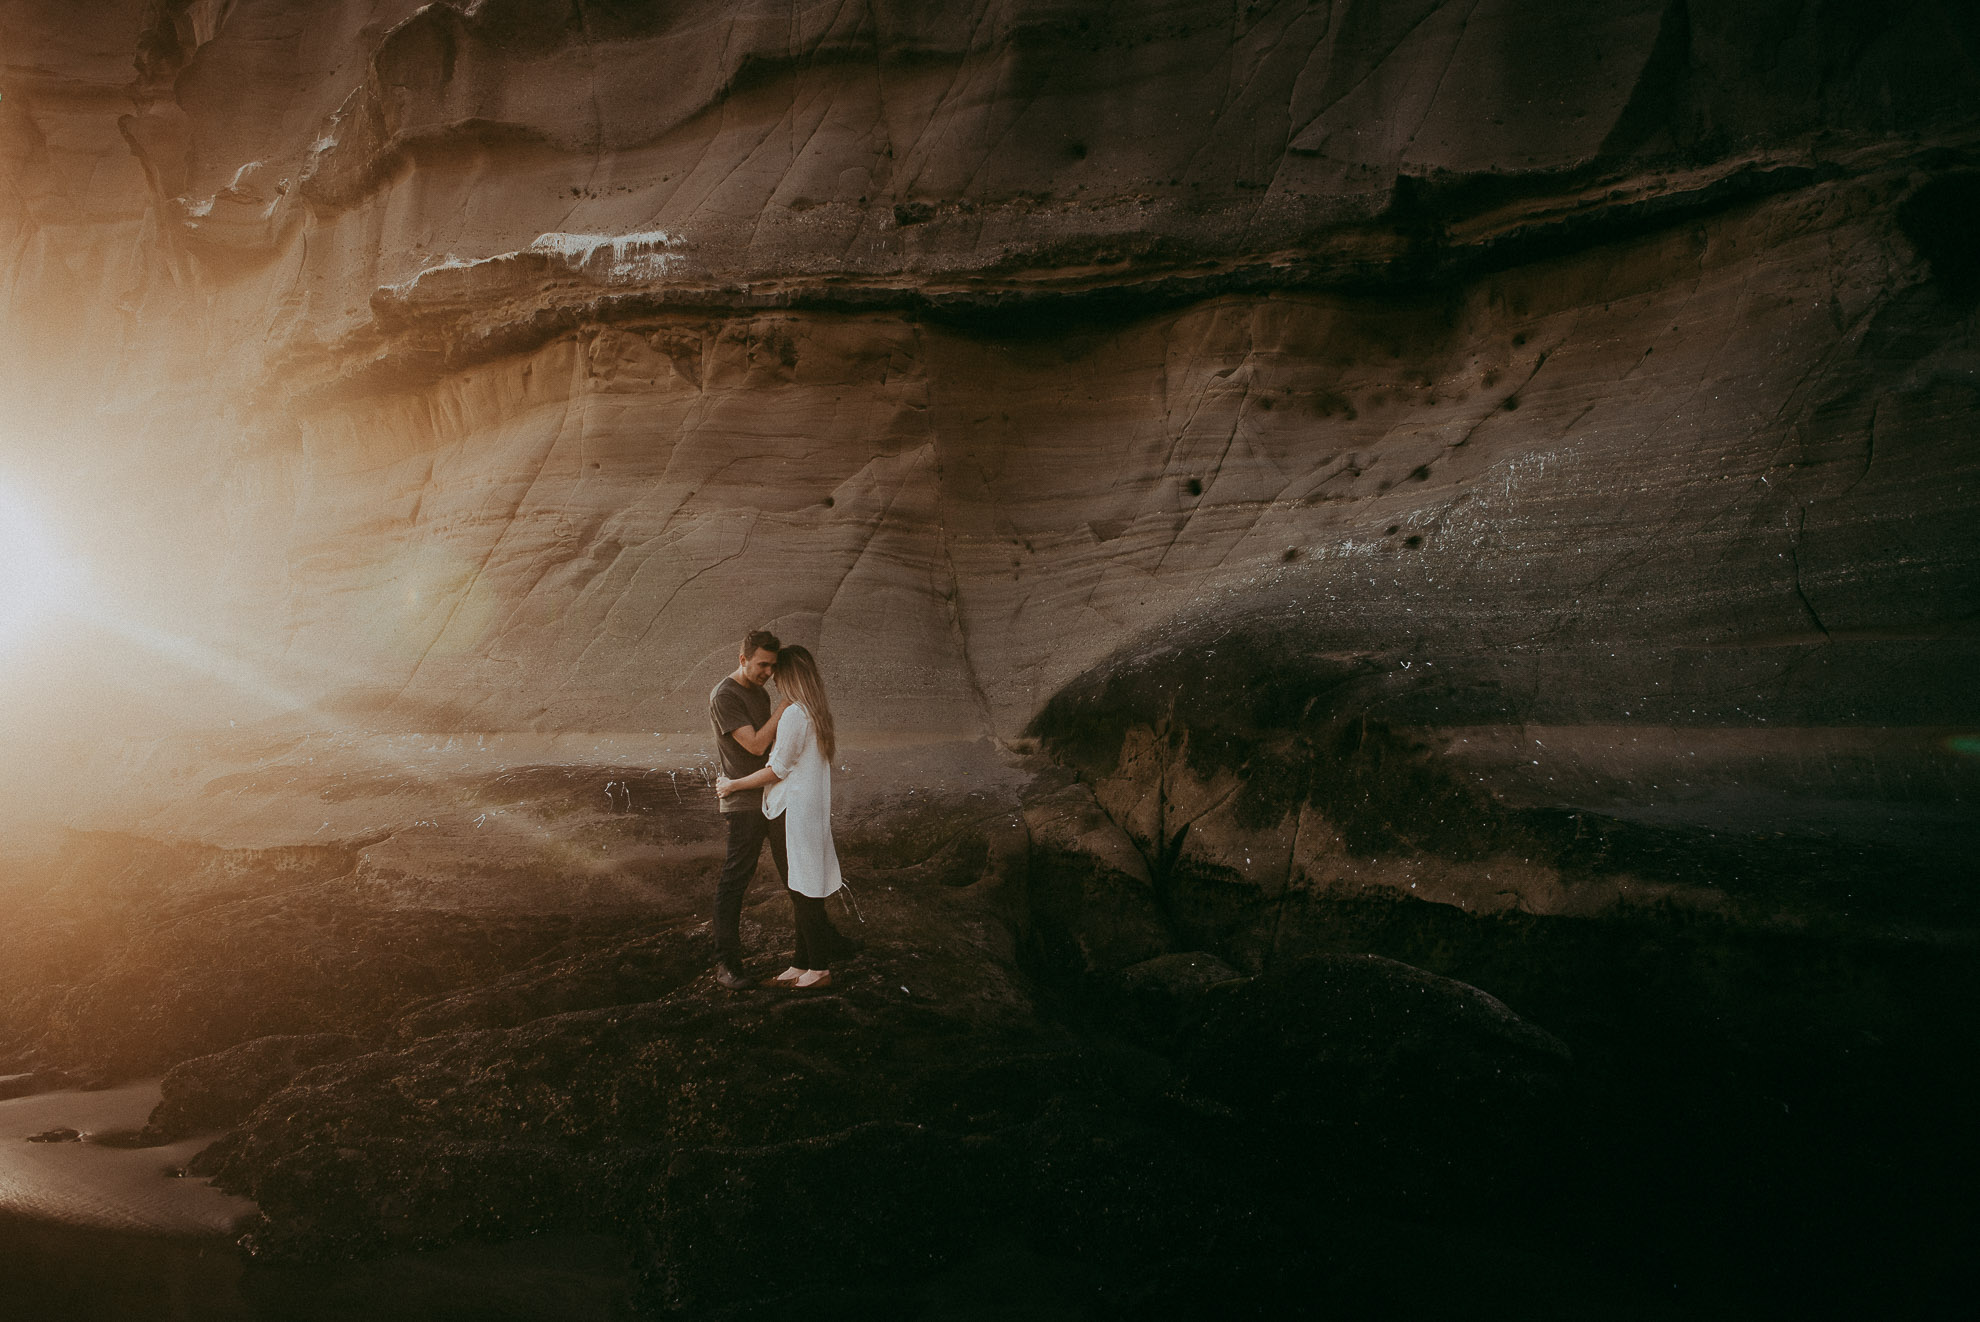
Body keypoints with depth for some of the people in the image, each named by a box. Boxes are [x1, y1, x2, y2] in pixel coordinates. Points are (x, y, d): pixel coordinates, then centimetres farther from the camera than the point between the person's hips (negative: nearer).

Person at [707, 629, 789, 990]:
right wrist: (785, 705, -15)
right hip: (744, 801, -8)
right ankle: (726, 963, -1)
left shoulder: (760, 692, 12)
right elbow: (756, 744, -20)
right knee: (734, 881, -5)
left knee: (795, 871, 17)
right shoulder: (724, 697, -13)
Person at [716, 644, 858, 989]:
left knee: (803, 888, -1)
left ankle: (819, 968, 5)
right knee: (799, 888, 15)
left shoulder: (794, 715, -18)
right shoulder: (819, 712, 10)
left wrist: (734, 785, -4)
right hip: (815, 805, 9)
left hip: (796, 810, -9)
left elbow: (777, 769, -16)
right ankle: (804, 961, 22)